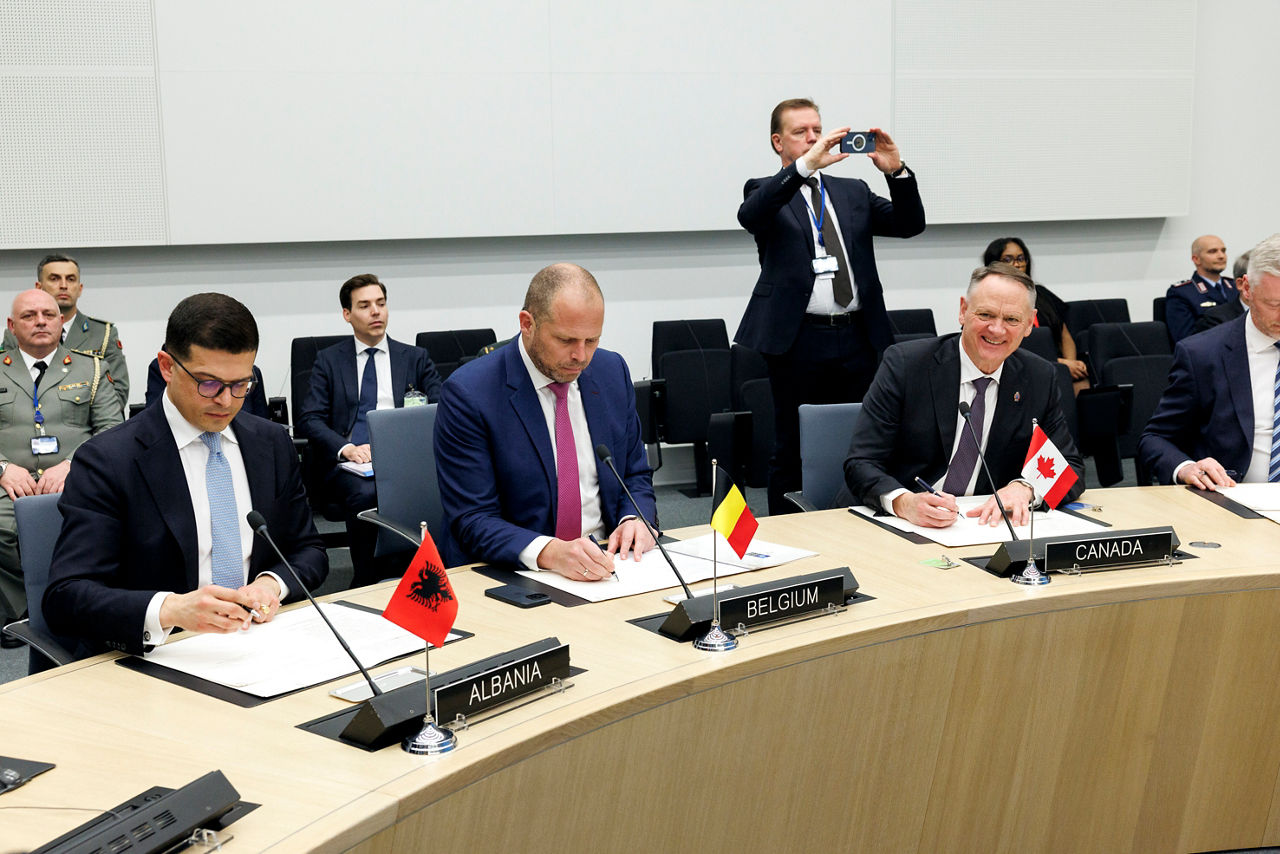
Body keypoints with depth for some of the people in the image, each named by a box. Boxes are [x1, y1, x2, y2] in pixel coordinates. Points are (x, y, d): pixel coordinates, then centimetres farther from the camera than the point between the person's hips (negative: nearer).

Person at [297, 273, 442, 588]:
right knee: (367, 495, -36)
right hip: (348, 464, -1)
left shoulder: (416, 358, 19)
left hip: (401, 458, 1)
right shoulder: (329, 360, 16)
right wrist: (346, 448, -16)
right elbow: (309, 420, 5)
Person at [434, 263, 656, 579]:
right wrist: (550, 552, -31)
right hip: (511, 577, -3)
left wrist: (635, 519, -8)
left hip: (604, 563, 3)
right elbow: (473, 520, -15)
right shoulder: (467, 394, -13)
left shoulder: (613, 372, 5)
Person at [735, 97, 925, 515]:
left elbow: (910, 224, 7)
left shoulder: (853, 192, 18)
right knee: (792, 453, 3)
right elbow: (750, 215, -19)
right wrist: (805, 164, -29)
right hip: (798, 341, -4)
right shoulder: (767, 192, 6)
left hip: (857, 339, 4)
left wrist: (896, 172, -11)